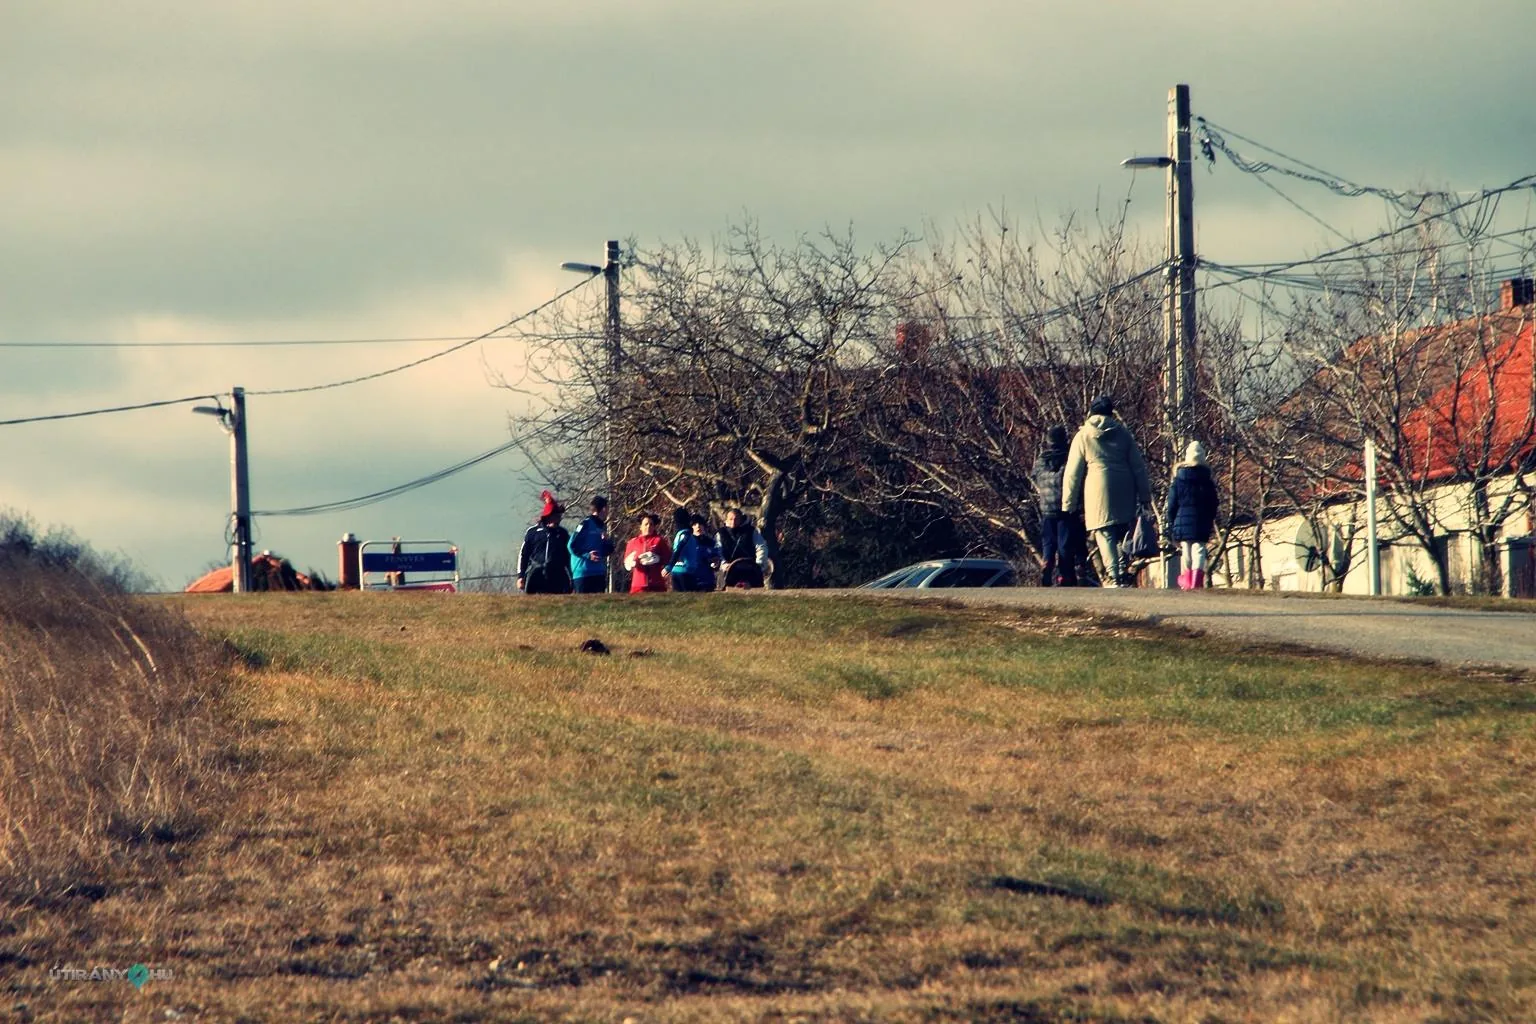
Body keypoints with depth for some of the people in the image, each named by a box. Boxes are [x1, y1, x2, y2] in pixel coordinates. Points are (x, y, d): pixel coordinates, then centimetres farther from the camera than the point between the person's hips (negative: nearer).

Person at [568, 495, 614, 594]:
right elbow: (572, 545, -12)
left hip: (599, 573, 8)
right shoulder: (586, 524, -7)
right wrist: (587, 555, -22)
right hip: (584, 573, -8)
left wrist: (606, 541, 0)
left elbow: (608, 551, 19)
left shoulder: (602, 526, 15)